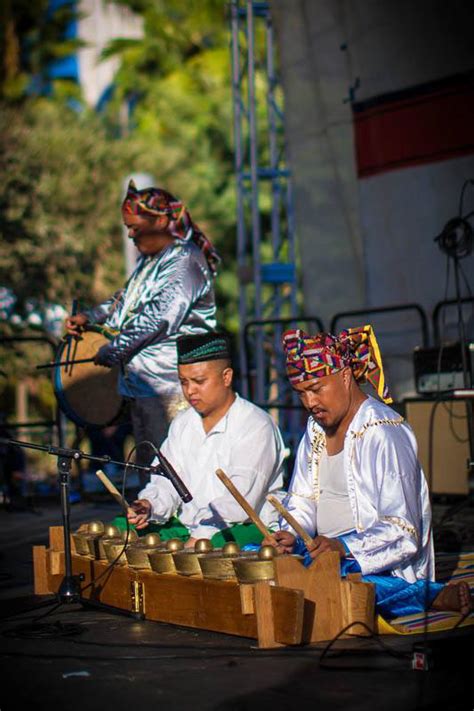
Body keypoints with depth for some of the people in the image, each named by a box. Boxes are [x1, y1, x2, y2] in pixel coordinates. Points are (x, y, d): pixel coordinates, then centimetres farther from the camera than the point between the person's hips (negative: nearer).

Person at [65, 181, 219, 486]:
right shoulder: (149, 261, 17)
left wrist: (113, 350, -19)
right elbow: (126, 300, 29)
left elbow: (160, 318, -23)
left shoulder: (185, 261, -14)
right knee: (147, 463, 14)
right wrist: (89, 317, 14)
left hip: (170, 384, -10)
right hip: (142, 381, 10)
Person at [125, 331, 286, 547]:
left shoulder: (256, 426, -11)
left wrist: (200, 537, -32)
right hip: (188, 527, 8)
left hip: (249, 529, -8)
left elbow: (241, 501, -22)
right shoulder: (182, 424, 15)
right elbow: (166, 483, 12)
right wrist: (149, 506, -12)